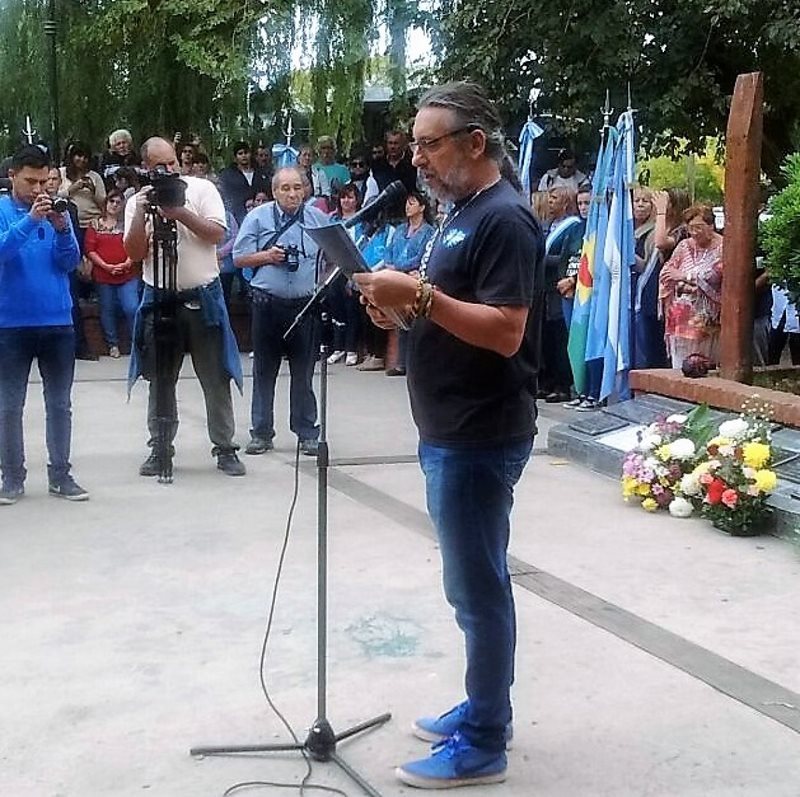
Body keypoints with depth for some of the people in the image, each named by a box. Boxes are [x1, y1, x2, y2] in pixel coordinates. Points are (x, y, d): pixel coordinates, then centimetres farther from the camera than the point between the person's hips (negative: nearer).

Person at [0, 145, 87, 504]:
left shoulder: (57, 211, 4)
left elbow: (70, 262, -1)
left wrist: (62, 229, -18)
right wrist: (30, 220, -27)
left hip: (58, 322, 2)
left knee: (60, 404, 8)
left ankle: (60, 474, 17)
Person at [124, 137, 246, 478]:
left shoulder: (202, 189, 1)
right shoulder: (138, 202, 6)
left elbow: (217, 233, -9)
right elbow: (135, 253, -3)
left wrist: (180, 213, -17)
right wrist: (142, 213, -14)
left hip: (203, 296, -2)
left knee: (216, 378, 2)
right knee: (160, 379, 8)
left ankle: (225, 448, 10)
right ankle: (159, 448, 18)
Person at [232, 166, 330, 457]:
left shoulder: (318, 218, 7)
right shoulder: (258, 217, 3)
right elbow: (239, 258, 4)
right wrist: (267, 256, -11)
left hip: (306, 304, 1)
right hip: (268, 304, 0)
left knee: (304, 372, 5)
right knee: (264, 371, 5)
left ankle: (307, 434, 13)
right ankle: (261, 433, 14)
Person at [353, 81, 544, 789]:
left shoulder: (505, 219, -16)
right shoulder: (462, 213, 15)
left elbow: (506, 333, -23)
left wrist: (419, 295, -26)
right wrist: (399, 304, 2)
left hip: (480, 438, -10)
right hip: (450, 433, 10)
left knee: (478, 586, -1)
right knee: (472, 583, 17)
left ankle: (483, 745, 10)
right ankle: (484, 708, 30)